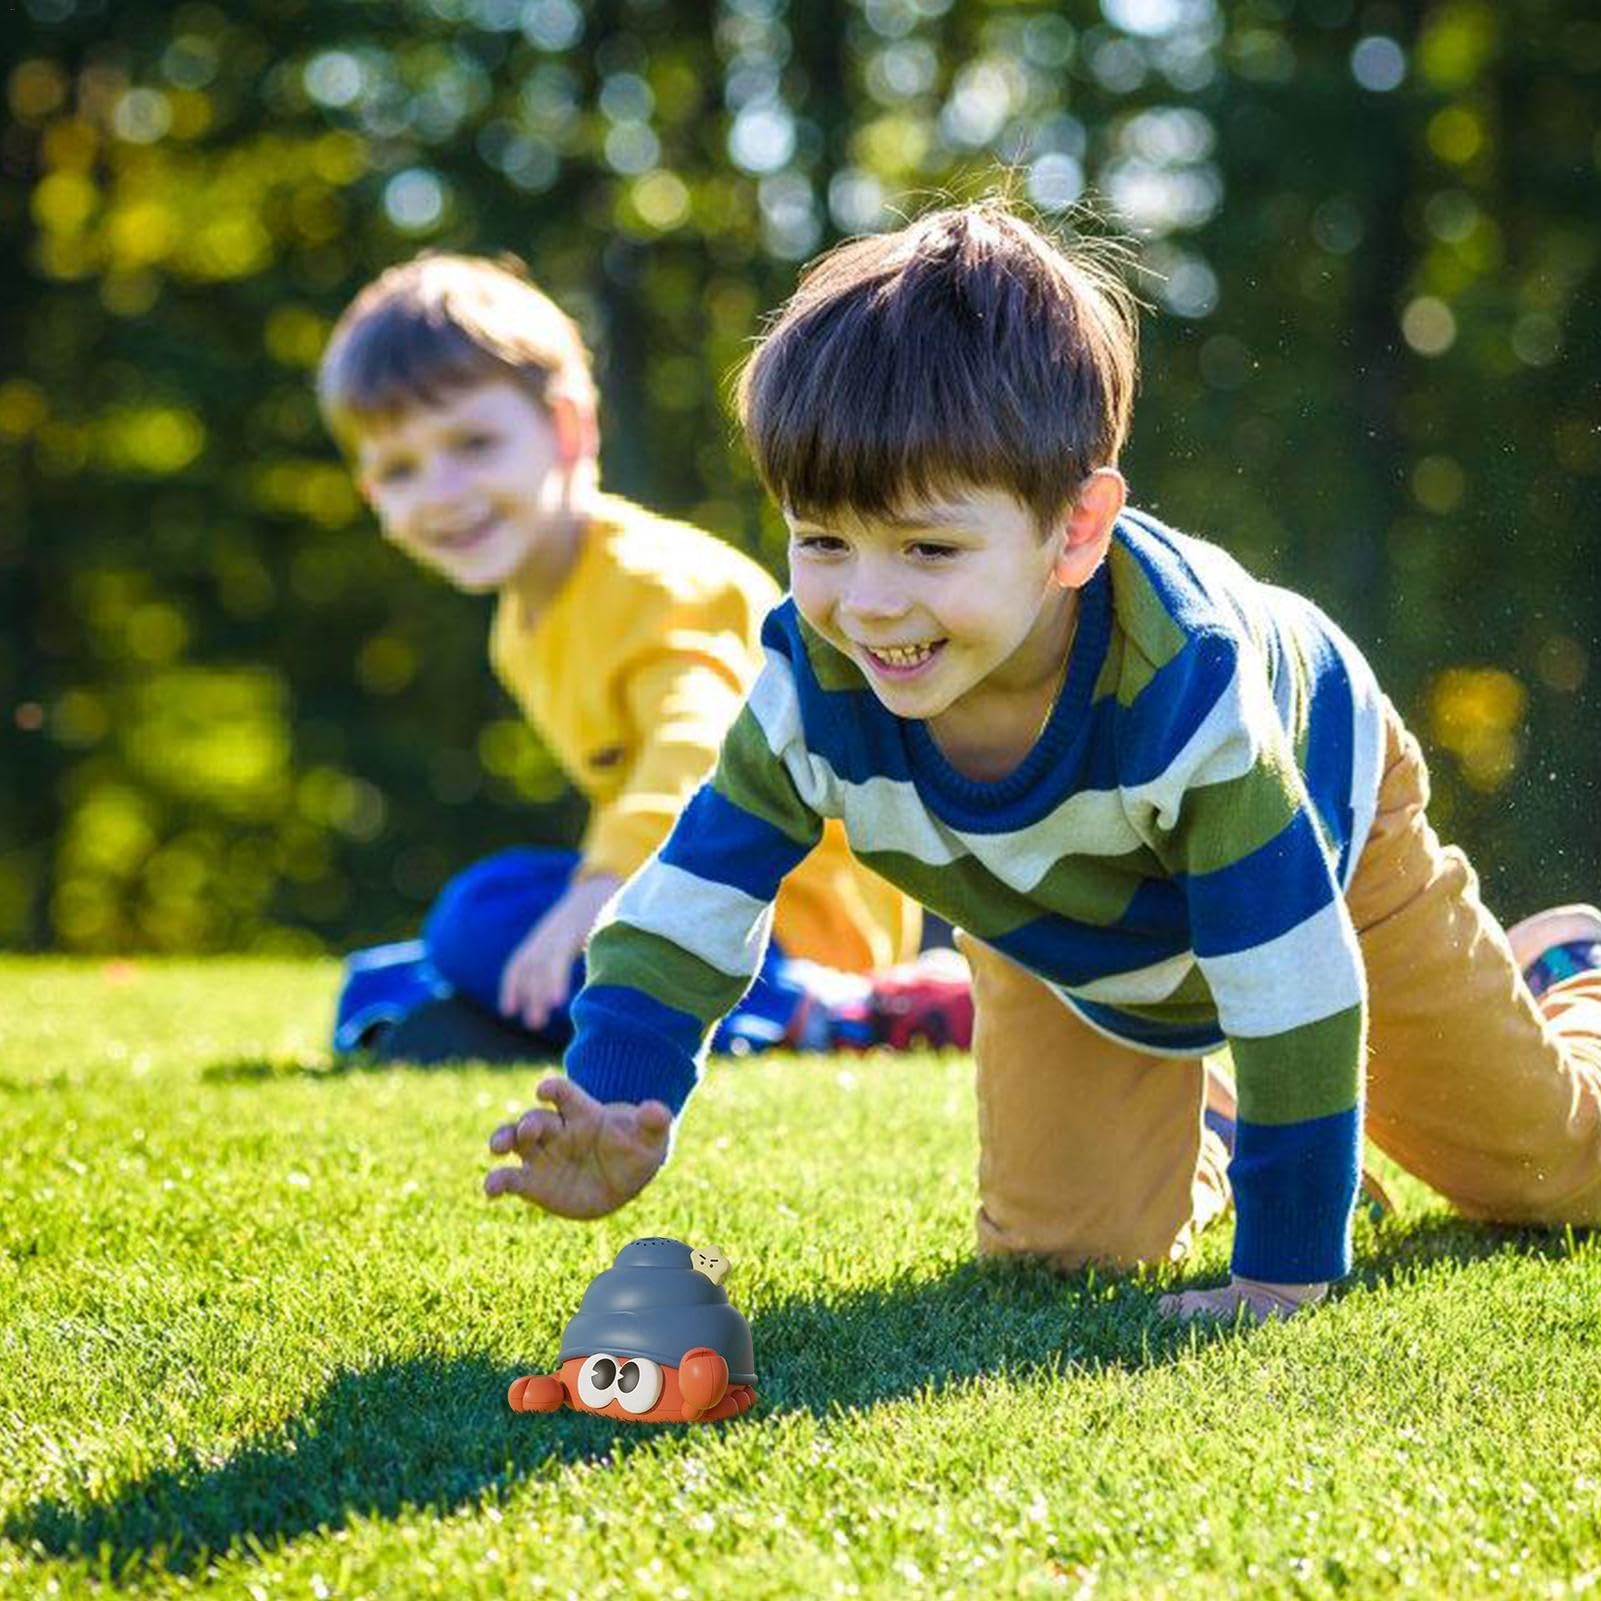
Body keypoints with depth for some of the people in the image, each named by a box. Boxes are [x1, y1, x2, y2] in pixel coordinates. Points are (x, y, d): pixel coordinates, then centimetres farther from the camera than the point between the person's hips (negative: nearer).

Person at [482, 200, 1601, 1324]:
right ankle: (1187, 1150, 30)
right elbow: (685, 919, -27)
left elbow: (1294, 988, -42)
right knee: (1060, 1244, -4)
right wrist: (611, 1120, -46)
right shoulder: (816, 683, -35)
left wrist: (1286, 1270, -38)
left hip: (1321, 828, -3)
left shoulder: (1181, 680, -48)